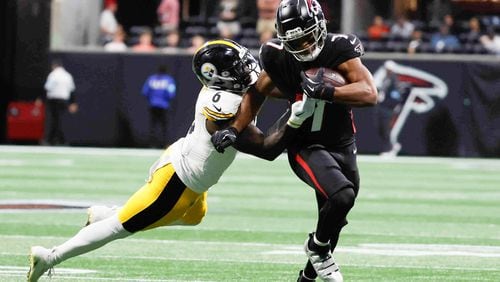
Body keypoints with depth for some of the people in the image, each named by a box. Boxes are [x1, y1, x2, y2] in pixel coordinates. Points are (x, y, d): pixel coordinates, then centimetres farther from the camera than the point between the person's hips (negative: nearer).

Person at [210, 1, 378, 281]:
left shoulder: (339, 50, -20)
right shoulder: (280, 57, -15)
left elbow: (370, 94, -31)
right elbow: (257, 92, 3)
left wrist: (325, 91, -43)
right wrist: (234, 129, -7)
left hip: (343, 147, 2)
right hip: (306, 146, -2)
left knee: (334, 220, 16)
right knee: (341, 195, -30)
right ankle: (317, 247, -1)